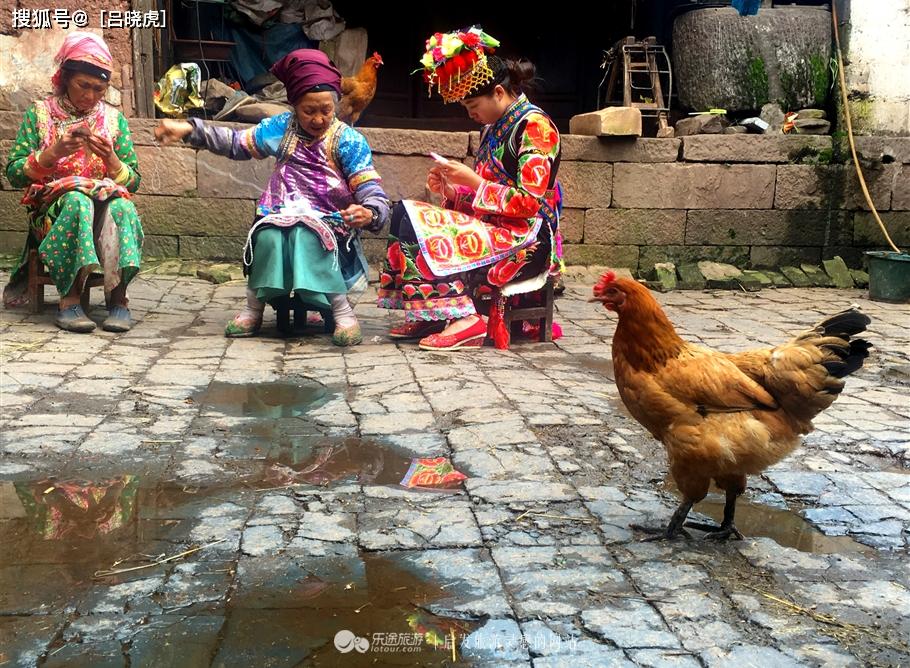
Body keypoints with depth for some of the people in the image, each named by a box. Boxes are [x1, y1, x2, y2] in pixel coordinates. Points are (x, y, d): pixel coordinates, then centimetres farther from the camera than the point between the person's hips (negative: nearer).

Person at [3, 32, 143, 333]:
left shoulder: (115, 119, 12)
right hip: (51, 208, -1)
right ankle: (69, 299, -37)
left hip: (107, 203, 1)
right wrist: (52, 153, -14)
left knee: (119, 205, -35)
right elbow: (14, 174, 1)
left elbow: (133, 182, 7)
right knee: (78, 199, -37)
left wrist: (111, 158, -12)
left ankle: (118, 297, -36)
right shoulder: (39, 113, 7)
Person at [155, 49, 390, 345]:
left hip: (329, 224, -3)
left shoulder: (349, 141, -8)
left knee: (305, 235, -37)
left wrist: (368, 213, -38)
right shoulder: (282, 127, 4)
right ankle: (254, 307, -10)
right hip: (283, 216, 3)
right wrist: (189, 129, 5)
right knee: (269, 235, -31)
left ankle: (341, 309, -27)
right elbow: (236, 143, 14)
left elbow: (373, 193, -14)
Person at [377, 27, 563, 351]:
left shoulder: (534, 125, -10)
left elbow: (529, 203, -17)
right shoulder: (494, 128, 16)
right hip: (495, 230, 9)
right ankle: (428, 315, -11)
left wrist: (473, 181, -15)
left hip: (527, 240, -9)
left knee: (424, 230, -23)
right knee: (406, 213, -5)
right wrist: (451, 191, -1)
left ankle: (462, 318, -20)